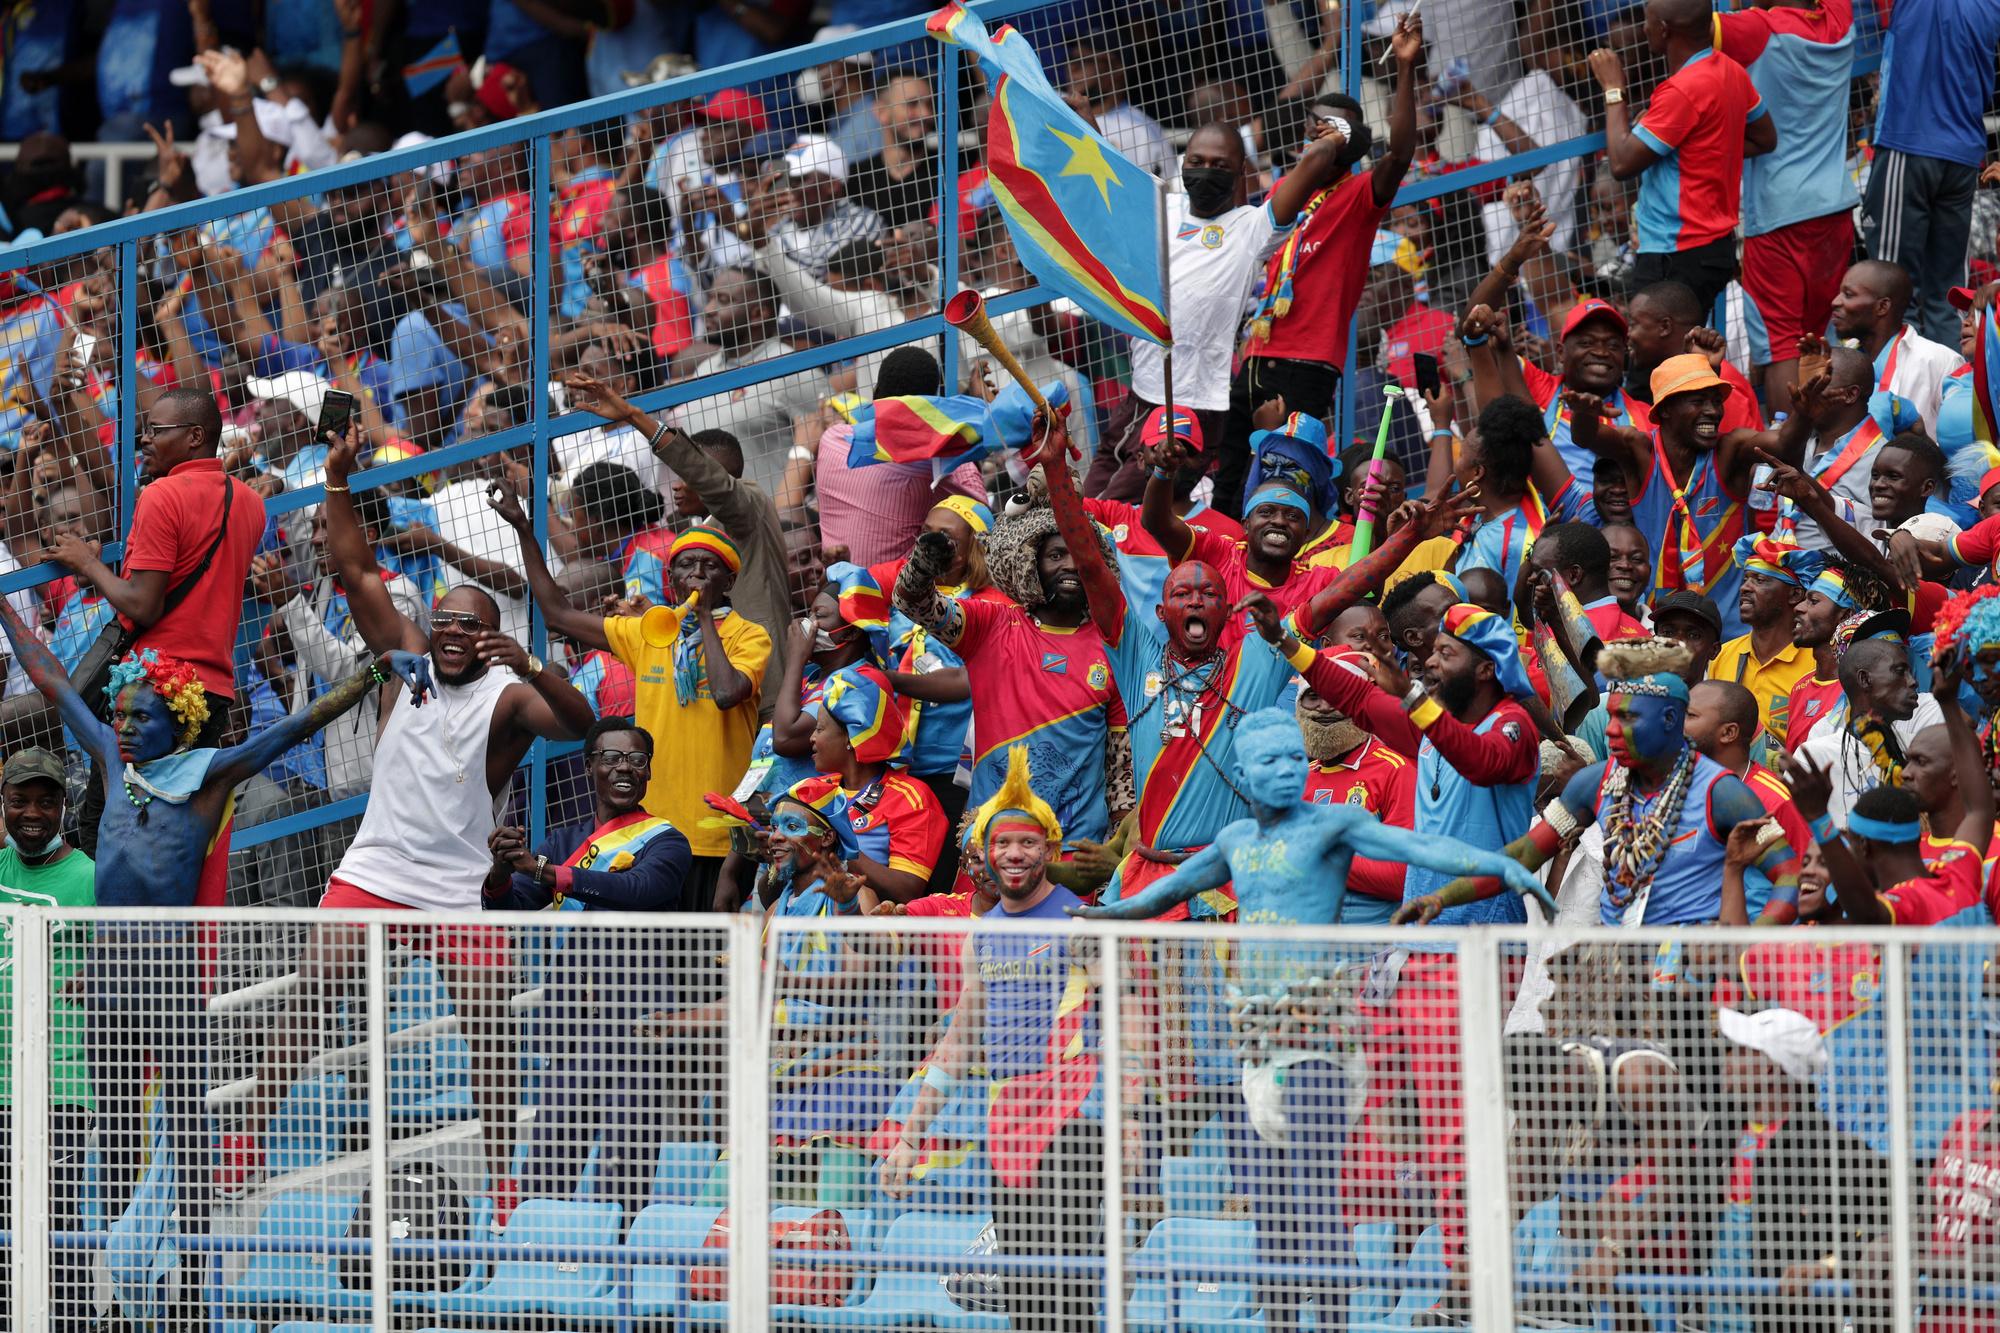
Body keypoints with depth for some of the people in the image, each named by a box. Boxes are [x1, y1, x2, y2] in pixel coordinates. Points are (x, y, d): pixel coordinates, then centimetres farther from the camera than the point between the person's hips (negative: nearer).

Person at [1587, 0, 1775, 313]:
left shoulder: (1682, 91, -20)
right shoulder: (1731, 72, 8)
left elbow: (1622, 163, -17)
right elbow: (1765, 139, 22)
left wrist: (1613, 89, -6)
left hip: (1679, 255, -10)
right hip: (1717, 243, 10)